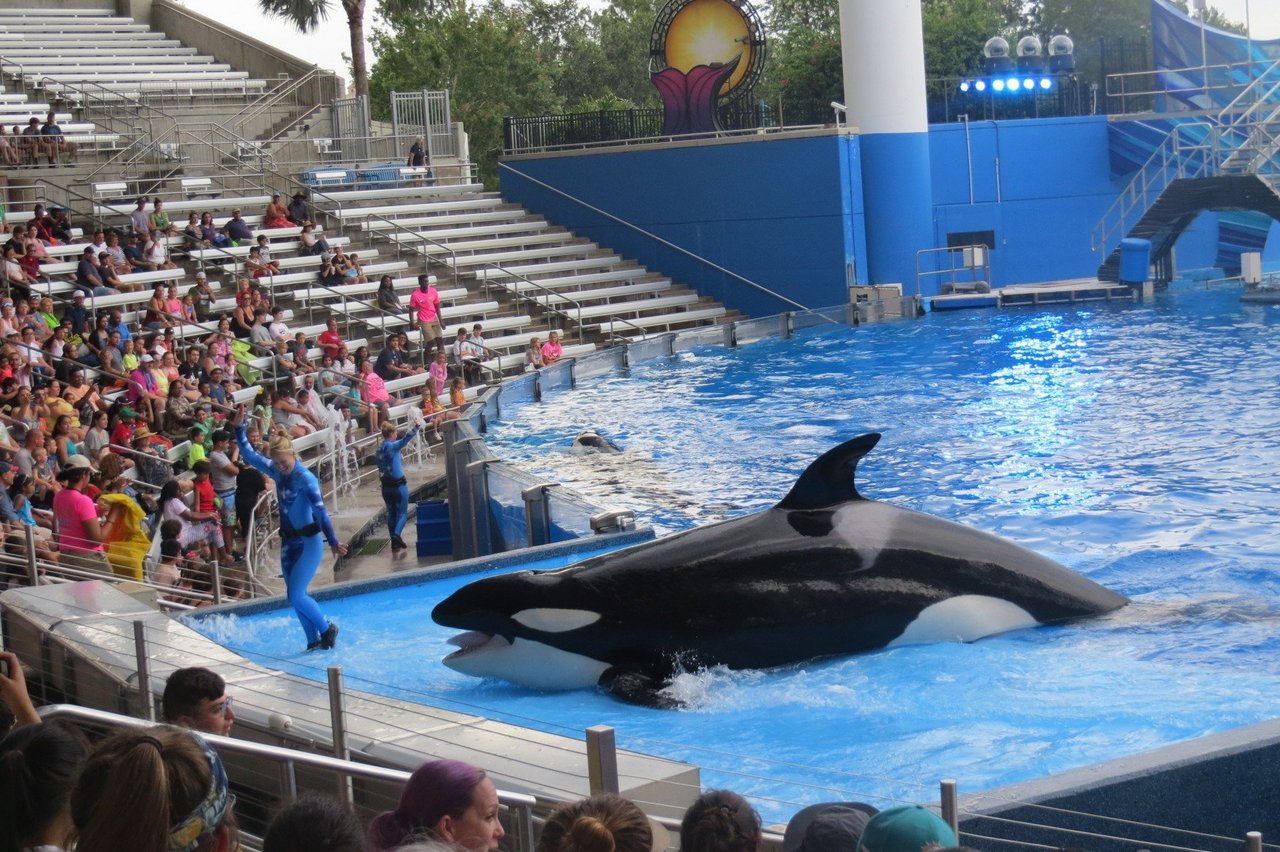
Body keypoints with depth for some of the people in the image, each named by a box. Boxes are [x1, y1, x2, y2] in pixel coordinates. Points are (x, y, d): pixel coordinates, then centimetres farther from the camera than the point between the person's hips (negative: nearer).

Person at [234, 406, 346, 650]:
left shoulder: (306, 479, -18)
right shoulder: (277, 472, 4)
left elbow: (320, 511, -25)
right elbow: (250, 455, 13)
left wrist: (333, 542, -30)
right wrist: (239, 429, 5)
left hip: (308, 542, -8)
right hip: (288, 541, 8)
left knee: (296, 596, -12)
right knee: (296, 596, 10)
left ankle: (327, 629, 7)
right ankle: (314, 641, 20)